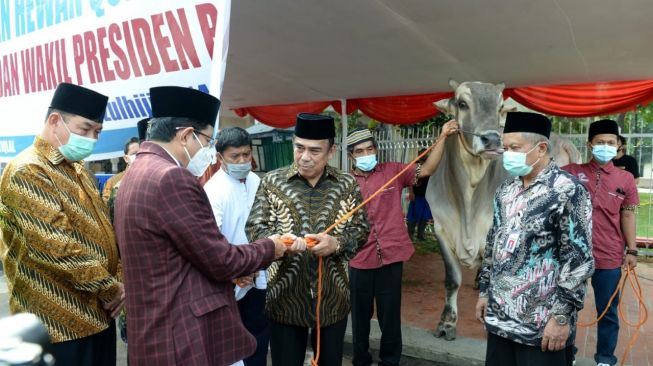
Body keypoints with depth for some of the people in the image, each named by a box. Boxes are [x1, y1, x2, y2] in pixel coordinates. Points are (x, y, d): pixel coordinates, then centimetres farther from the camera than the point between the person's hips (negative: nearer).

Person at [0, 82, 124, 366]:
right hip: (61, 322, -8)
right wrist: (110, 289, -15)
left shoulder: (77, 169, 12)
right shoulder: (27, 172, -16)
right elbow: (58, 248, -23)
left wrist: (118, 281, 1)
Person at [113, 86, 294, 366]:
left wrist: (230, 273, 12)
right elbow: (220, 260, -19)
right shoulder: (172, 178, -22)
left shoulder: (135, 175, 10)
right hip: (187, 339, -10)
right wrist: (269, 247, -3)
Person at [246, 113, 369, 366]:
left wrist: (336, 242, -18)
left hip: (333, 297, 2)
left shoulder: (347, 185, 1)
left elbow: (361, 230, 3)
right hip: (285, 298, -1)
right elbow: (254, 228, -3)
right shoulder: (272, 181, -2)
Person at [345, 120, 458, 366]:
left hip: (391, 257, 0)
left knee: (390, 316, 14)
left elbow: (426, 170, -3)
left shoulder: (393, 172, 1)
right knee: (360, 315, 18)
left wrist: (442, 137, -11)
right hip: (359, 261, 1)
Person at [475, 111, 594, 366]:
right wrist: (484, 292, 14)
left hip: (542, 324, -6)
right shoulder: (505, 191, 9)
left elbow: (579, 260, -15)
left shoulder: (567, 190, -12)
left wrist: (562, 316, -16)